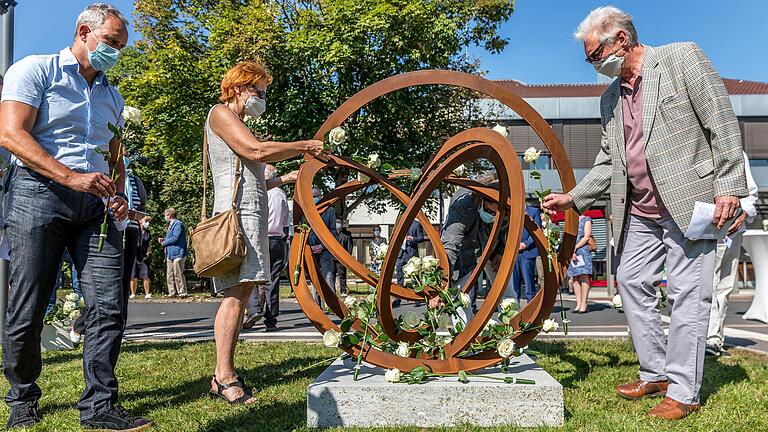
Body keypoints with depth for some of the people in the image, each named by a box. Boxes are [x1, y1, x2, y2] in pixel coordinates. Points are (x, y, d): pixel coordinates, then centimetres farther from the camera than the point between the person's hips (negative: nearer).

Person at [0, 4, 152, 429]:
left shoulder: (112, 96, 22)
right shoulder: (35, 70, 3)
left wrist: (119, 194, 5)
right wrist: (71, 177, -20)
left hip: (95, 204, 5)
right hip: (40, 192, -5)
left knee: (110, 305, -6)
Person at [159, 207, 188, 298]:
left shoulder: (178, 224, -10)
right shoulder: (170, 225, 21)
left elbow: (175, 238, -18)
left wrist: (164, 242, -5)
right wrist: (163, 239, 10)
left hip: (177, 253, -10)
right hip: (170, 254, 10)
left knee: (178, 275, -8)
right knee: (169, 275, 10)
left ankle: (182, 293, -3)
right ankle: (172, 292, 15)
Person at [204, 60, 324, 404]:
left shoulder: (237, 124, 31)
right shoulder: (220, 113, 2)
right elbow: (256, 151, -15)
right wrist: (304, 147, -7)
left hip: (252, 209, 10)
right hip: (236, 208, -10)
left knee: (242, 291, 3)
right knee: (237, 292, -15)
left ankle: (223, 374, 5)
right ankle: (225, 377, -14)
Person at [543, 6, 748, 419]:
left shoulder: (682, 57, -3)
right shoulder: (610, 98, 15)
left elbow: (723, 123, -7)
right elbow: (608, 163, 18)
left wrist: (729, 187, -13)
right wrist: (573, 198, 8)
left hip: (688, 202, -7)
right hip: (640, 214, 7)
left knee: (686, 293, -4)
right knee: (631, 281, 9)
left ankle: (683, 392, 5)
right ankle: (656, 373, 23)